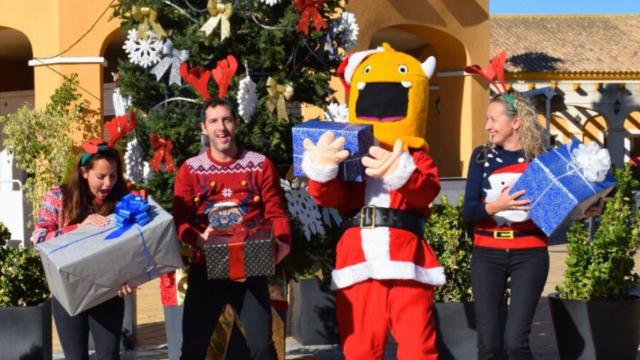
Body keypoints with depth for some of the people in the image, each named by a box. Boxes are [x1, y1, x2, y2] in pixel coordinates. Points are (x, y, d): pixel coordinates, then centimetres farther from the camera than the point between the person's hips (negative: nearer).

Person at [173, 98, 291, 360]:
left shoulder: (260, 165, 3)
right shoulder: (190, 170, 3)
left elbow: (275, 213, 1)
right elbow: (180, 220, -3)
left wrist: (282, 243, -19)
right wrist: (197, 239, -25)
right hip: (206, 269, 1)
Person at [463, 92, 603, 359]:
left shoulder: (540, 158, 1)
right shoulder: (482, 156, 4)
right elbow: (468, 209, -5)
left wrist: (585, 211, -11)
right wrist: (495, 206, -25)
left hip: (529, 255, -2)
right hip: (487, 254, 2)